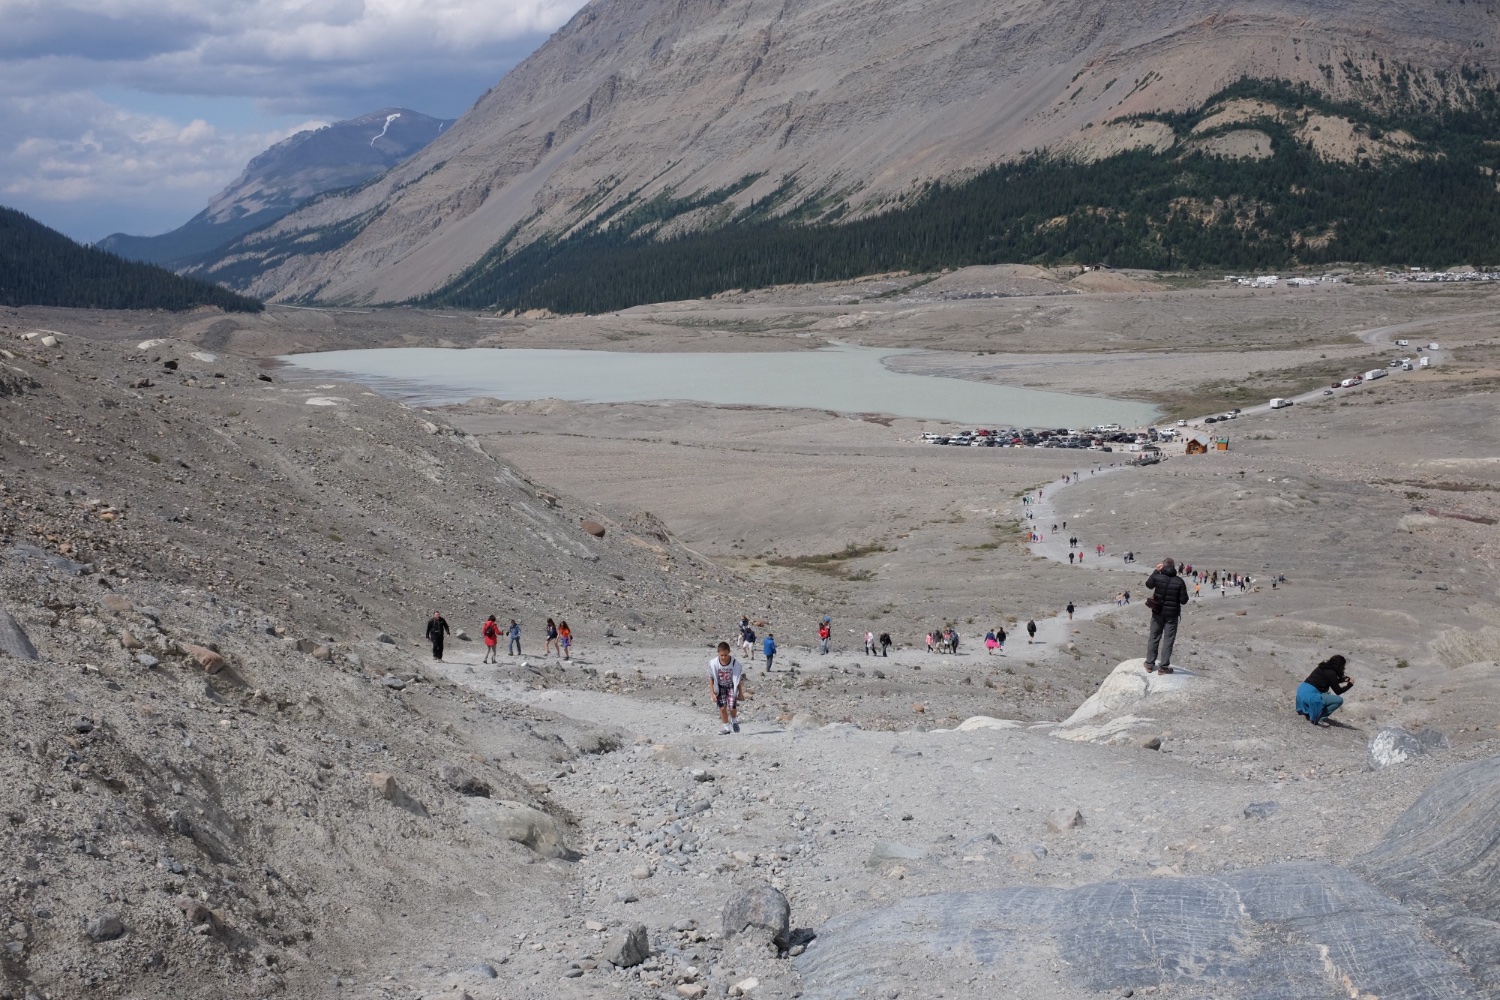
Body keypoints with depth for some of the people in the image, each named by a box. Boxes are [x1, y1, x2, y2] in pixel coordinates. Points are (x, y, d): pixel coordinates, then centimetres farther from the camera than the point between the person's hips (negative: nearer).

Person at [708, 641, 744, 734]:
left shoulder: (735, 663, -21)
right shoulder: (714, 663, -21)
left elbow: (738, 679, -8)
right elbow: (711, 679, -9)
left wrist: (740, 693, -2)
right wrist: (712, 693, -12)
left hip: (732, 686, -1)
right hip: (720, 687, 1)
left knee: (732, 707, -9)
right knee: (722, 707, -5)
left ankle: (734, 721, 23)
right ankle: (727, 727, 12)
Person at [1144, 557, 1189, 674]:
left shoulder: (1157, 577, -9)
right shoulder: (1179, 581, -13)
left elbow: (1148, 584, 14)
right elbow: (1184, 600, -12)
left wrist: (1156, 571, 15)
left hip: (1157, 613, 2)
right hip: (1172, 615, -2)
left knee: (1154, 638, 15)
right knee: (1168, 640, 6)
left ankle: (1150, 664, 20)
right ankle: (1163, 666, 6)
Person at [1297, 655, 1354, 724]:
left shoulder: (1323, 667, 16)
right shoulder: (1331, 673, -9)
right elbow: (1338, 691, -3)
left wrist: (1342, 679, 27)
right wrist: (1350, 684, 9)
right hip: (1310, 695, -9)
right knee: (1339, 700, -9)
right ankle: (1316, 718, -10)